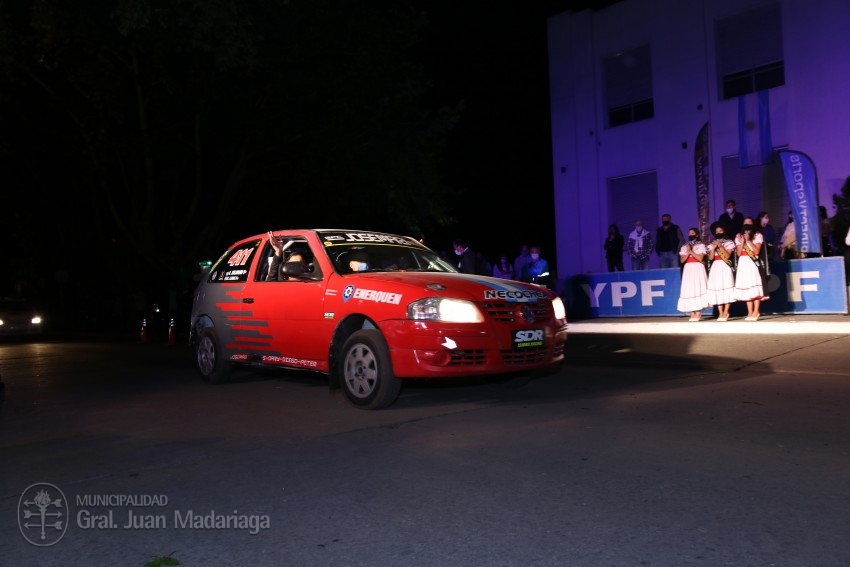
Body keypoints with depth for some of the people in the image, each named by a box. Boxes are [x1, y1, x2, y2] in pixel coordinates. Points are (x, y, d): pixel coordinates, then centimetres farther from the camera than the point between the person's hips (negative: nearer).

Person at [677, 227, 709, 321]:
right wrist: (687, 252, -9)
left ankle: (698, 313, -9)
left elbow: (700, 258, -10)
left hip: (698, 269, -4)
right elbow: (682, 260, 5)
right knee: (689, 290, -2)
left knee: (698, 289, -9)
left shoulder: (701, 245, 2)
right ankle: (692, 313, -1)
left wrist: (691, 251, -12)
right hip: (688, 270, 4)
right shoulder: (684, 247, 13)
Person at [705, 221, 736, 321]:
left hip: (725, 267, -4)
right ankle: (720, 313, 4)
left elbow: (727, 256, -8)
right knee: (717, 288, 0)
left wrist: (720, 246, -12)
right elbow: (711, 258, 3)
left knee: (726, 288, -8)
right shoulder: (712, 244, 14)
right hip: (715, 268, 4)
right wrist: (714, 247, -6)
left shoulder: (729, 242, 4)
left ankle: (725, 313, -7)